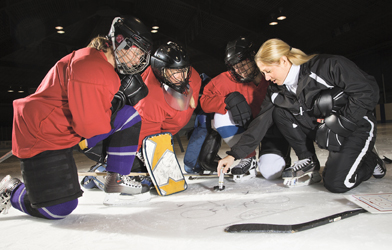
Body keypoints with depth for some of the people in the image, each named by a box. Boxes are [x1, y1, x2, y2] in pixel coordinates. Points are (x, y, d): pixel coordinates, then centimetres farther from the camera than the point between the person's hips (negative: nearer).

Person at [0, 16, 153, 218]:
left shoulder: (106, 67, 9)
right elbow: (89, 124, -27)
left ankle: (115, 178, 3)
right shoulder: (90, 66, -24)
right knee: (59, 209, -12)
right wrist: (115, 106, -10)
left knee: (129, 116, -4)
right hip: (41, 134, -9)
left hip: (68, 131, 9)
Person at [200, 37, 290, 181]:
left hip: (273, 128, -3)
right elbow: (205, 100, -16)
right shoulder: (228, 80, -13)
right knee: (222, 116, -25)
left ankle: (282, 155, 17)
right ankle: (247, 158, -6)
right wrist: (229, 100, -33)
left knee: (270, 172, -24)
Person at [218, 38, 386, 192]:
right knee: (278, 111, -12)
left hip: (356, 127, -5)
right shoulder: (278, 91, -4)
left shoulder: (327, 66, -22)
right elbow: (261, 121, -7)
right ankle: (309, 164, -2)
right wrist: (234, 154, -13)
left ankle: (370, 161, 11)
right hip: (322, 129, 6)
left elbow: (368, 91, -19)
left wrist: (339, 125, -20)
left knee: (336, 183, -24)